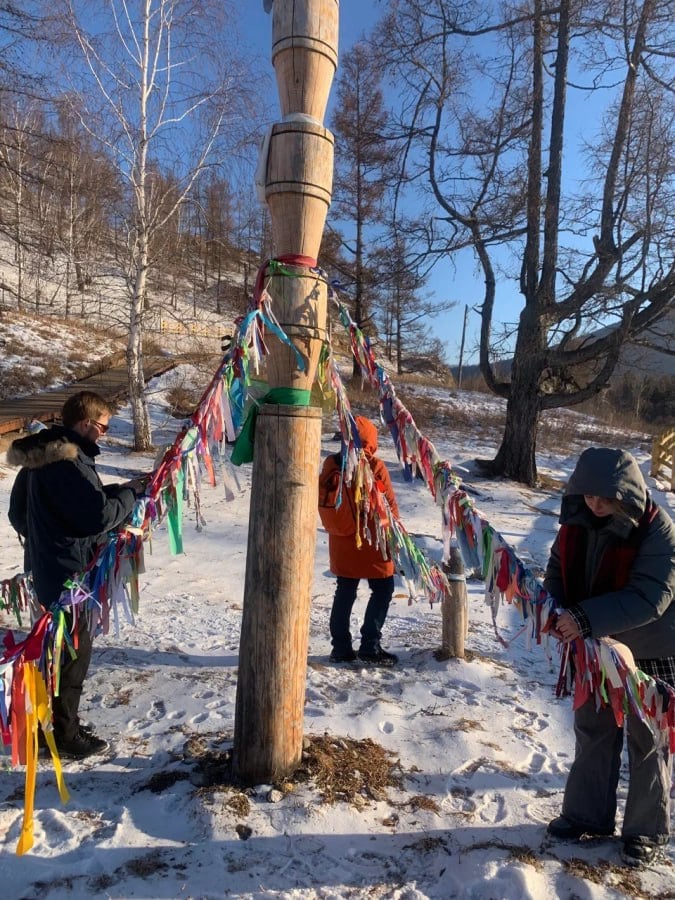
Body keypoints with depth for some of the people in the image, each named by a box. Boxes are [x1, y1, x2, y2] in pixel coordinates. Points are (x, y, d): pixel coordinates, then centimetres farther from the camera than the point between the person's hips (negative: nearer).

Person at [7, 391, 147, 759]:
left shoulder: (36, 456, 7)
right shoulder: (71, 463, -24)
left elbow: (17, 511, 15)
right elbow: (99, 518, -25)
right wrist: (130, 492, -12)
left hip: (42, 567, 10)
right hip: (69, 574, -10)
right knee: (74, 652, 5)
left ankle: (49, 720, 37)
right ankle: (66, 736, 18)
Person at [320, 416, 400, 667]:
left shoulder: (331, 465, -1)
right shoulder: (375, 467, -15)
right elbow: (390, 505, -8)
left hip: (341, 543, 5)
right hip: (372, 542, -5)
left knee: (345, 592, 16)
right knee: (382, 590, 9)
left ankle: (341, 647, 19)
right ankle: (370, 647, 7)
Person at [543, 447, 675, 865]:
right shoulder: (578, 522, -7)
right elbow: (559, 571, 3)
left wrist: (587, 619, -38)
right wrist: (555, 609, -16)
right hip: (595, 650, 5)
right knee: (592, 733, 18)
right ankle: (587, 815, 37)